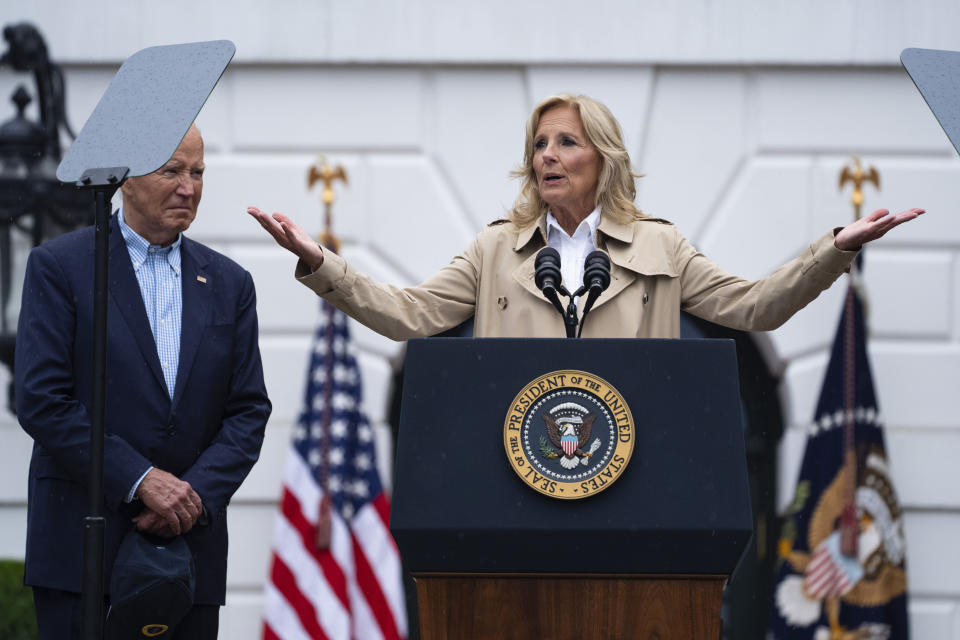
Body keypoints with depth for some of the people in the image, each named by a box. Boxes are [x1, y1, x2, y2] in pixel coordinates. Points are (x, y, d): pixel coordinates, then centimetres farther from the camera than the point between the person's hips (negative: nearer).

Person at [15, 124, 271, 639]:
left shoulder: (229, 283, 13)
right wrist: (139, 480, -14)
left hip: (190, 546, 4)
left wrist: (197, 495, -8)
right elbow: (41, 401, -8)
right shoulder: (59, 266, 0)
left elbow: (249, 411, 9)